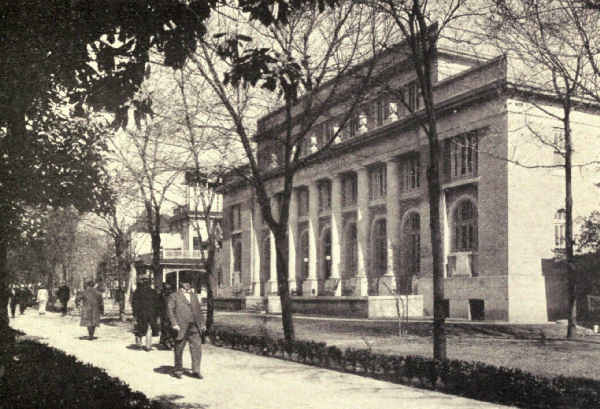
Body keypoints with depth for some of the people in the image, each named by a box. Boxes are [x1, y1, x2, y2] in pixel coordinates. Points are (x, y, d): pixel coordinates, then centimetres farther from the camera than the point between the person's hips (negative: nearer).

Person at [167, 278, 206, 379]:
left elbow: (199, 310, 22)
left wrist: (202, 323, 15)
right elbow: (170, 310, -4)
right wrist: (174, 324, -14)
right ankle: (178, 370, 20)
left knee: (197, 347, -4)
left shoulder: (194, 296, 20)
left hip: (194, 327, 4)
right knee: (179, 349, 5)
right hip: (181, 327, -4)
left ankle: (196, 371, 2)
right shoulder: (174, 296, 3)